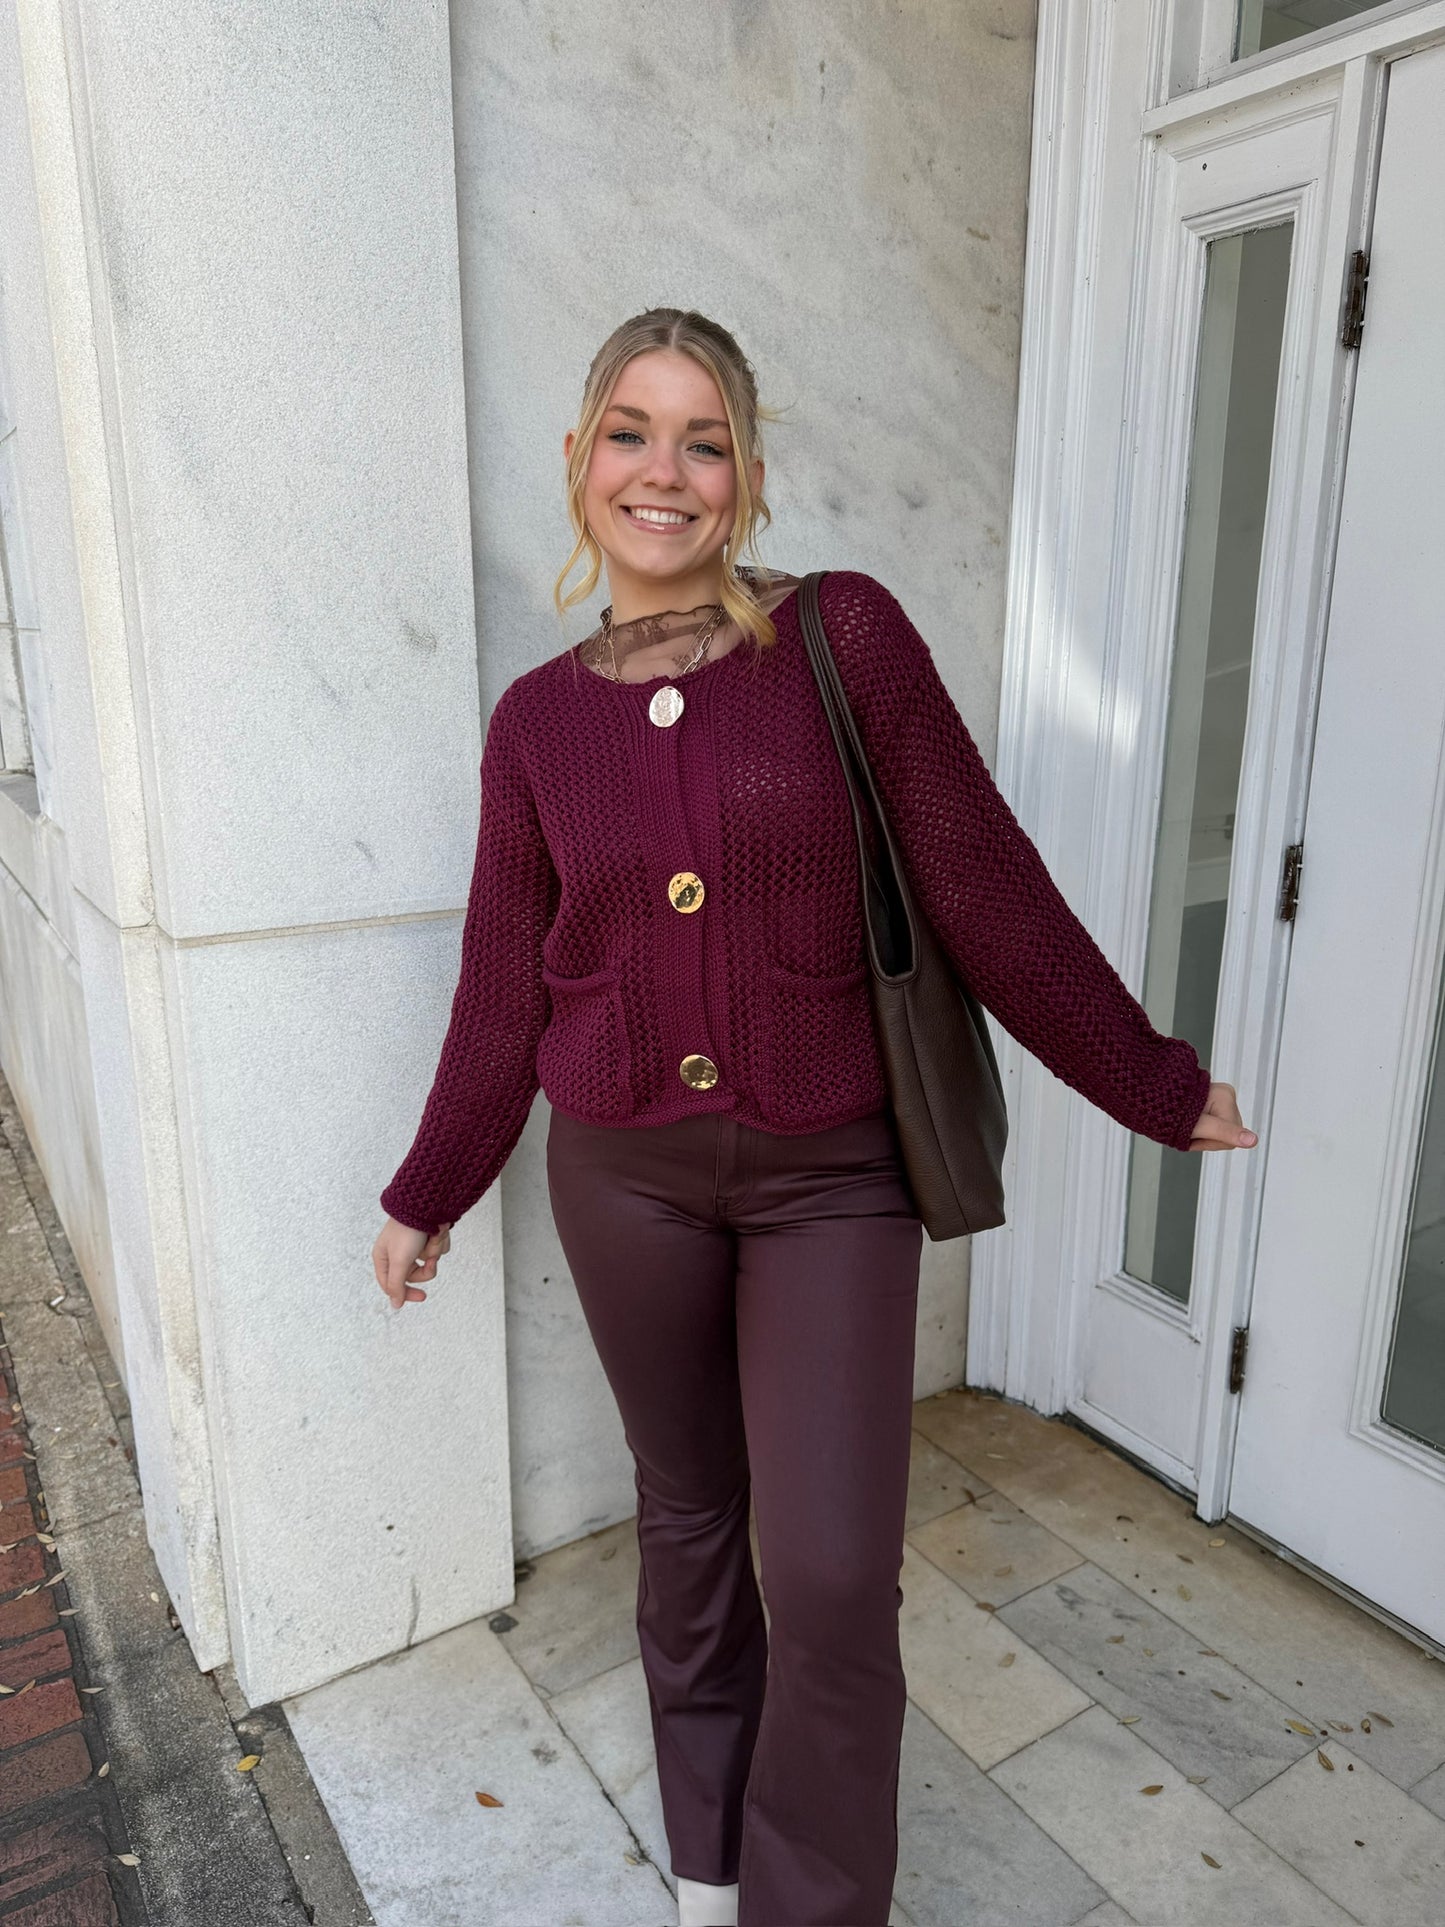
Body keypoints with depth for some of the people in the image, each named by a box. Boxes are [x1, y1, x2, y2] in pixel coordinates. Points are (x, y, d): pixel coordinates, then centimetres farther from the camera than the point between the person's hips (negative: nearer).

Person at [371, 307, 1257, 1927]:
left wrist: (1156, 1086, 1)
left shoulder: (847, 638, -7)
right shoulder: (537, 719, 0)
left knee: (834, 1575, -2)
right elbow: (504, 988, 7)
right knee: (686, 1517, 18)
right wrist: (426, 1197, 14)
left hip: (831, 1175, -2)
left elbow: (984, 892, -4)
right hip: (625, 1176, 3)